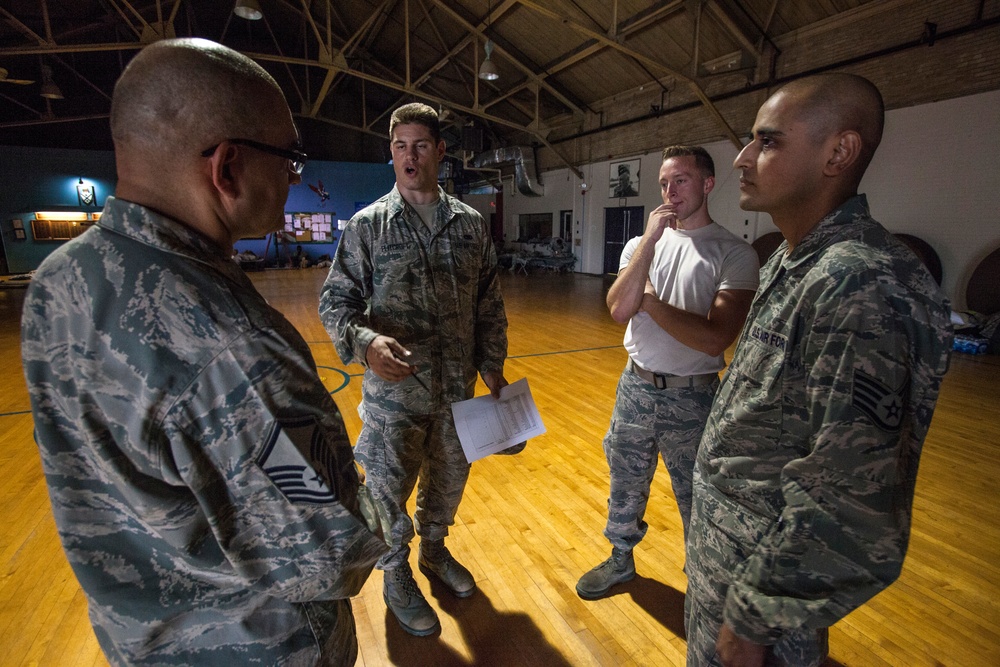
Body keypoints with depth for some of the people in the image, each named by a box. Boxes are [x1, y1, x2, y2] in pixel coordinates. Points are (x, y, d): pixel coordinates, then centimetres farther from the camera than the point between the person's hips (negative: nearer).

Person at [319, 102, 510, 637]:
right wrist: (365, 342, -26)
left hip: (457, 389, 3)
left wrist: (491, 364, 4)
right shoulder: (367, 225, -6)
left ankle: (434, 550, 50)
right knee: (389, 490, 12)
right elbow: (335, 301, -7)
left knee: (449, 477, 21)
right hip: (393, 391, -3)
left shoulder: (471, 224, 2)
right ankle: (395, 576, 41)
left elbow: (489, 304, 7)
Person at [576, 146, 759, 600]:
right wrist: (652, 238, -16)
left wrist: (648, 300, -14)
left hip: (692, 397, -3)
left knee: (697, 499, 14)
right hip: (635, 386, 4)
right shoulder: (640, 245, 3)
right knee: (626, 481, 20)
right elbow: (619, 310, -14)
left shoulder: (734, 254, -9)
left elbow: (715, 339, -21)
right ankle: (621, 559, 45)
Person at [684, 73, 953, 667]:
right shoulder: (791, 261, 3)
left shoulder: (863, 285, -28)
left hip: (770, 558, -8)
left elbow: (851, 500, -28)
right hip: (722, 530, 8)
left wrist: (754, 617, -20)